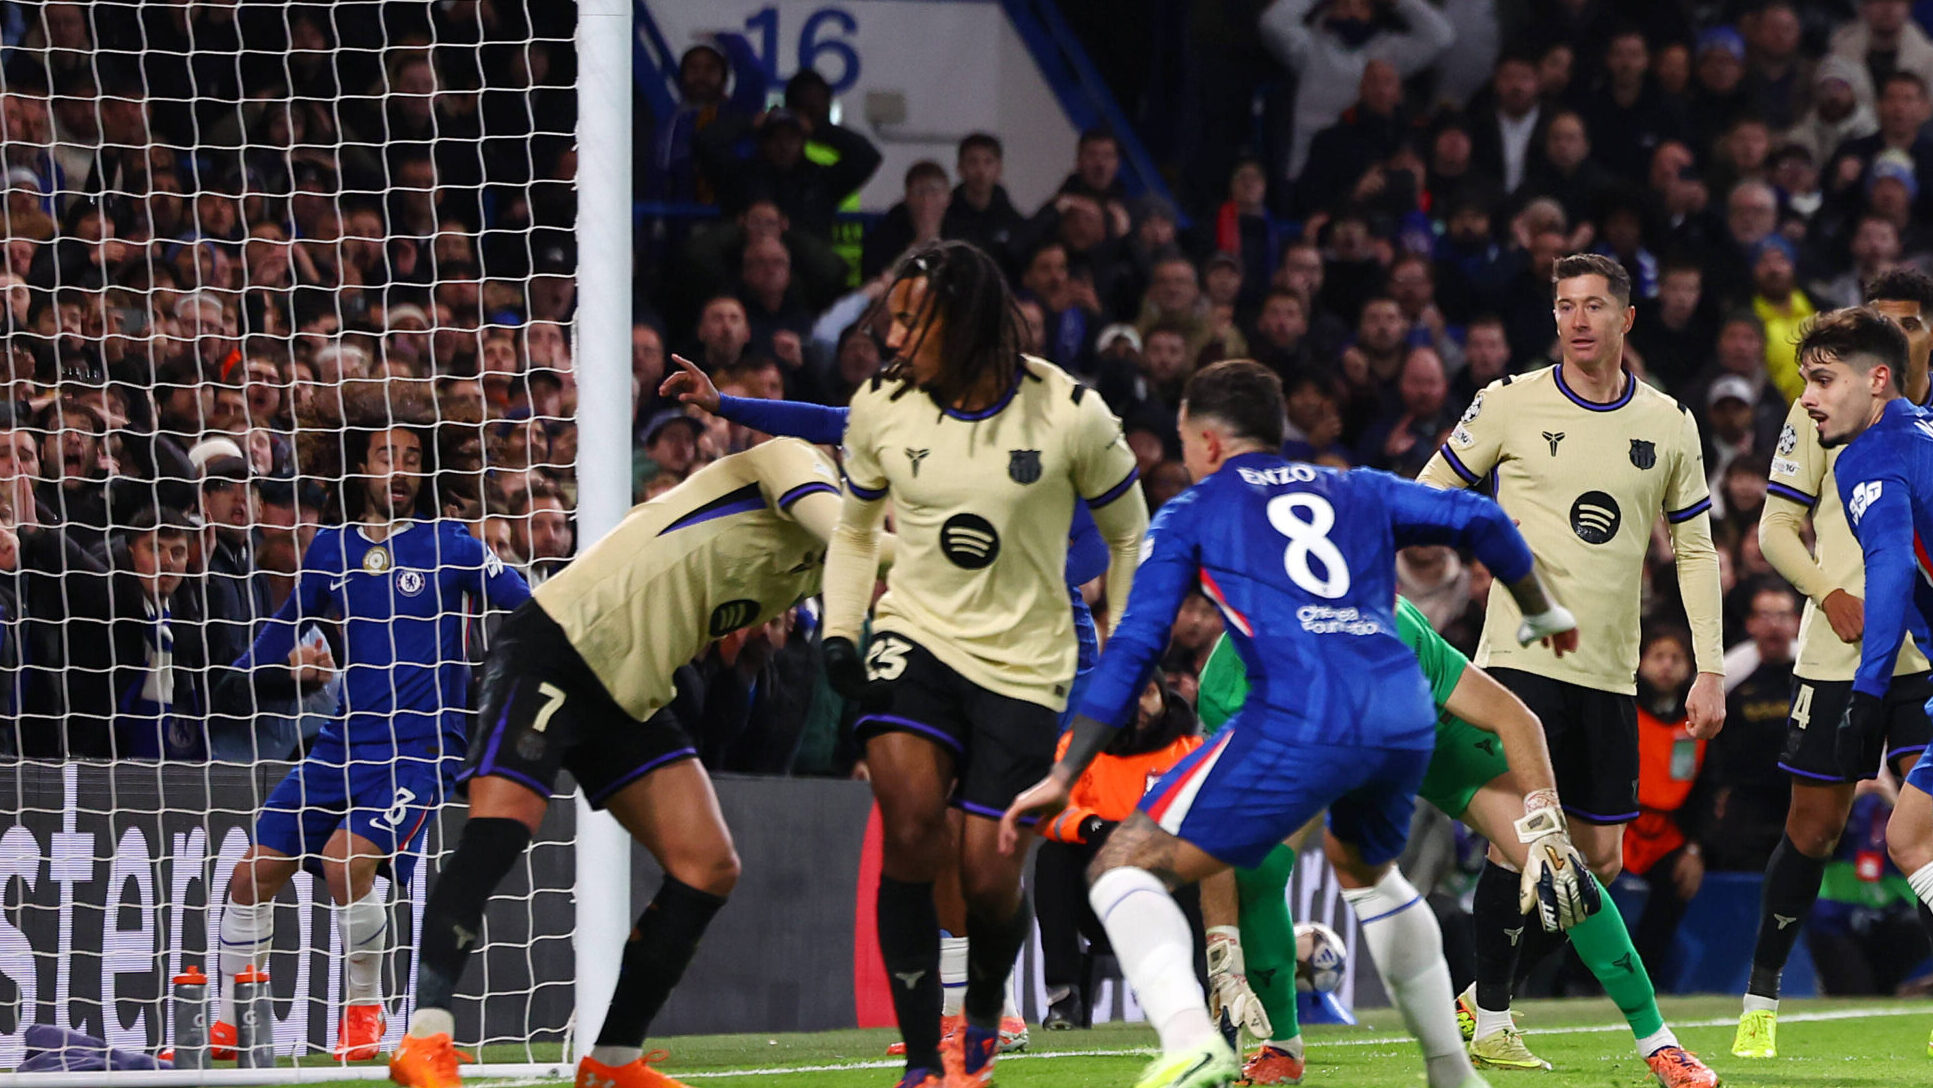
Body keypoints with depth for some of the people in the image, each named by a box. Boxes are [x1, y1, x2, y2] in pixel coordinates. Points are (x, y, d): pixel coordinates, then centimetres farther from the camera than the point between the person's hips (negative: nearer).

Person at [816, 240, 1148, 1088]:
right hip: (917, 637, 1)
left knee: (988, 876, -5)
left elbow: (1128, 533, 5)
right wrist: (838, 634, 3)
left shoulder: (1068, 415, -10)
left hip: (1024, 664, -1)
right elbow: (855, 530, 15)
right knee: (910, 829, -22)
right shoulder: (881, 408, -2)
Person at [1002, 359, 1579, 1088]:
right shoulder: (1359, 493, 29)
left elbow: (1133, 648, 10)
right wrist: (1542, 613, 42)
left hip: (1301, 723, -6)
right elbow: (1480, 521, 25)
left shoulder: (1192, 513, 18)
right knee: (1367, 871, 36)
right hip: (1406, 719, 6)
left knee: (1125, 868, -2)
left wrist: (1062, 776, 9)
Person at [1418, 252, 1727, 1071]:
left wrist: (1710, 670, 7)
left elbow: (1695, 551, 13)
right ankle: (1491, 1025, -4)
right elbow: (1425, 496, 6)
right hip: (1522, 657, -4)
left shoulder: (1668, 425, 7)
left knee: (1600, 861, 5)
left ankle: (1486, 986, 23)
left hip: (1609, 673, 4)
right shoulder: (1511, 404, -2)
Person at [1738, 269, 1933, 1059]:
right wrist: (1831, 593, -14)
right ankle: (1760, 1001, 20)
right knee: (1813, 830, 4)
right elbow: (1777, 528, 2)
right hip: (1837, 657, -1)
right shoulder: (1824, 409, 1)